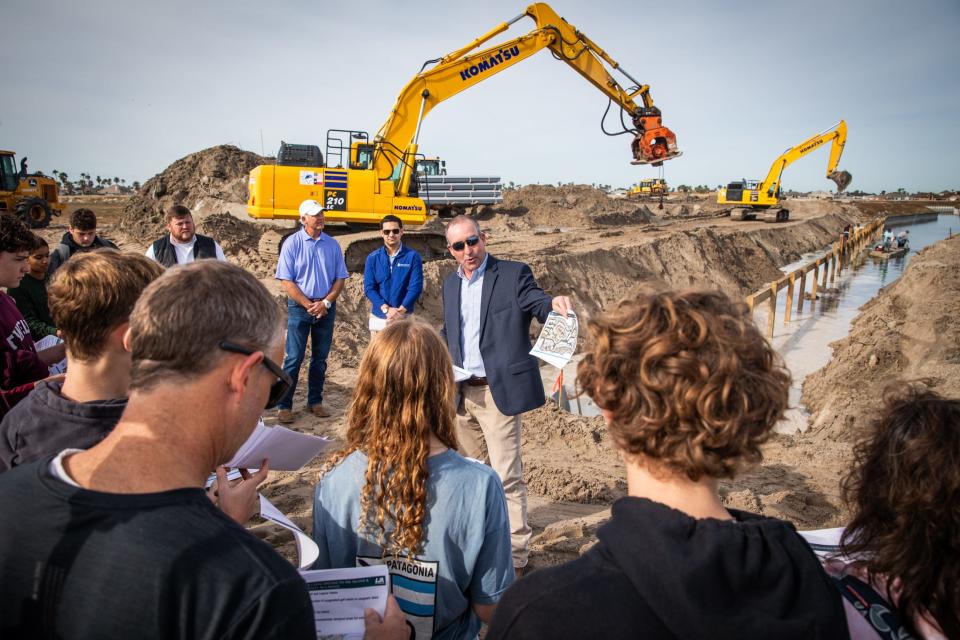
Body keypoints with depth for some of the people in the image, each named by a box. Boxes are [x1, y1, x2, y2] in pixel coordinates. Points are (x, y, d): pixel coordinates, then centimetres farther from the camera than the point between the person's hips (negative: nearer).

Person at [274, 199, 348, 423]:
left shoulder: (332, 245, 5)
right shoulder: (292, 243, -4)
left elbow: (340, 278, 6)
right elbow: (286, 281, -7)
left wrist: (325, 303, -8)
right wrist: (309, 305, -12)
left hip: (326, 308, 3)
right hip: (299, 307, -3)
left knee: (320, 358, 10)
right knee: (293, 358, -3)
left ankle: (315, 402, 21)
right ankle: (284, 406, 5)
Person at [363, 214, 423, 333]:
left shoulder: (413, 257, -3)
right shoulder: (373, 258, 2)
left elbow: (415, 287, -8)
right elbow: (369, 288, -2)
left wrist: (400, 311, -17)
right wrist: (386, 309, -15)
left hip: (404, 318, -2)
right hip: (378, 318, 2)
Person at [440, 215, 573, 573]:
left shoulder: (513, 274, -5)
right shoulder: (450, 284, 12)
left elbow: (537, 304, -19)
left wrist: (555, 304, -41)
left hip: (499, 391, -6)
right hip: (461, 392, 7)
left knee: (506, 476, -6)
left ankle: (515, 556, 5)